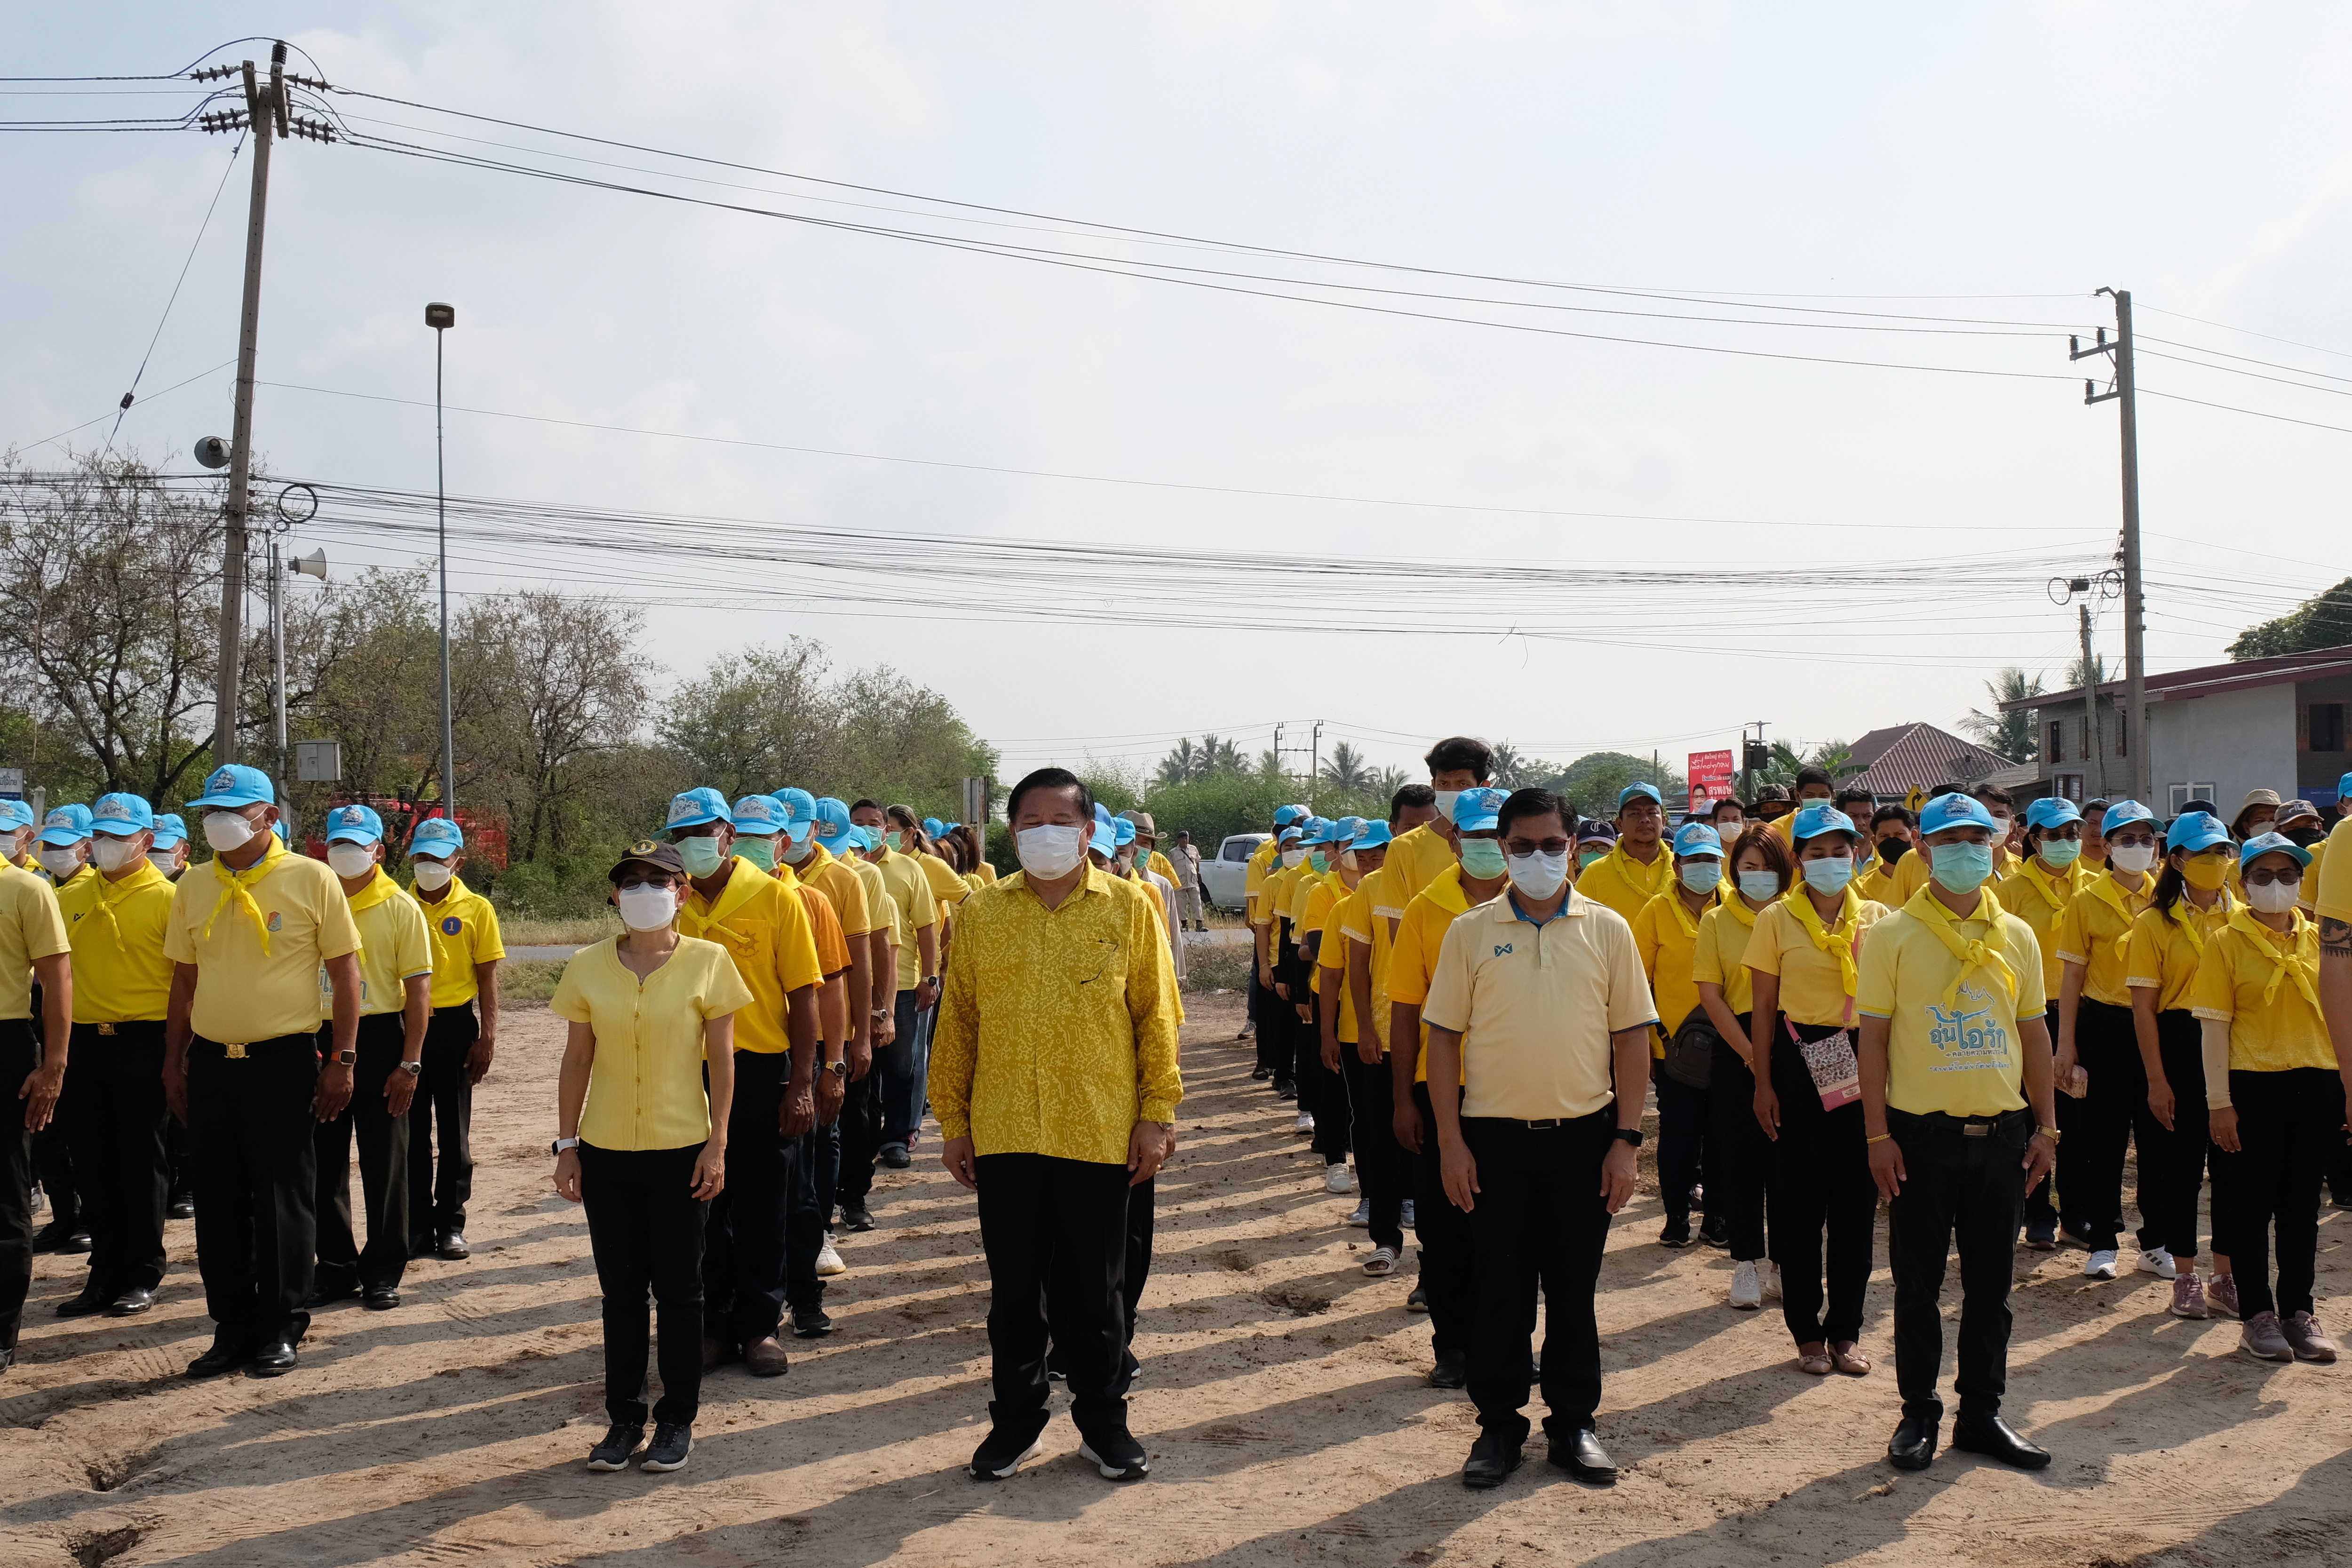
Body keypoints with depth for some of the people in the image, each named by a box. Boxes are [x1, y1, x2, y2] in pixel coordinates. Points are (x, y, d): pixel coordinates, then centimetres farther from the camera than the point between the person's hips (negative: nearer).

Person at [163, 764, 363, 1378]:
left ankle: (281, 1330, 15)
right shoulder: (192, 889, 8)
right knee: (218, 1201, 9)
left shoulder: (311, 879, -5)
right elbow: (184, 981, 15)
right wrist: (174, 1063, 12)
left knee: (284, 1201, 3)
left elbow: (345, 972, -4)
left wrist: (342, 1060, -8)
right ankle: (232, 1329, 21)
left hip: (284, 1060, -4)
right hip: (210, 1062, 4)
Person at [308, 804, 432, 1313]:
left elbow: (418, 989, -5)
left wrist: (410, 1063, -11)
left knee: (384, 1164, 4)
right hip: (318, 1039, 3)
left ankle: (383, 1273, 14)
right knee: (325, 1161, 8)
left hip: (378, 1041, -3)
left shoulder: (401, 908, -2)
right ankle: (336, 1269, 21)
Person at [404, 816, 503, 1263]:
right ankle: (417, 1225, 15)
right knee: (412, 1130, 6)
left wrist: (488, 1037, -5)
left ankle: (451, 1225, 14)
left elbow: (487, 978, 1)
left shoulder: (476, 909, 0)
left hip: (454, 1025, -1)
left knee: (454, 1131, 6)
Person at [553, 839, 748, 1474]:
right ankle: (624, 1417, 23)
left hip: (681, 1151, -2)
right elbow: (576, 1062, 5)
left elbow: (721, 1060, -3)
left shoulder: (708, 962, -6)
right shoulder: (588, 967, 0)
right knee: (620, 1289, 11)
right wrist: (566, 1146, 3)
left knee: (678, 1289, 8)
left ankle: (678, 1418, 21)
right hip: (605, 1152, 2)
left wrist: (717, 1143, -7)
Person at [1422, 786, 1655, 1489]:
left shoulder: (1607, 929, 2)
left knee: (1574, 1287, 10)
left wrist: (1626, 1139, -3)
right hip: (1495, 1137, 0)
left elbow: (1632, 1036, 3)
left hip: (1582, 1134, 1)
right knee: (1500, 1290, 7)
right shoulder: (1471, 932, 0)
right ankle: (1498, 1426, 21)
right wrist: (1451, 1141, -4)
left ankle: (1574, 1423, 24)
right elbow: (1444, 1036, 1)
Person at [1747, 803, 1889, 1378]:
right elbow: (1763, 1008, 0)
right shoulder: (1776, 920, 0)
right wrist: (1763, 1084, -4)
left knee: (1857, 1200, 6)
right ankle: (1808, 1333, 15)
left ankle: (1845, 1331, 19)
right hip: (1798, 1063, -2)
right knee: (1800, 1202, 3)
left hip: (1861, 1062, 2)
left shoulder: (1878, 918, 5)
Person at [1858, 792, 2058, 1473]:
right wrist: (1879, 1135, -8)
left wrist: (2045, 1126, 8)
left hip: (2001, 1132, 3)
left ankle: (1982, 1413, 23)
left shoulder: (2016, 936, 8)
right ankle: (1919, 1415, 18)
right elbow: (1873, 1037, -4)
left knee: (1991, 1283, 11)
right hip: (1922, 1132, -3)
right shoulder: (1892, 936, -4)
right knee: (1918, 1283, 6)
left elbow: (2034, 1033, 13)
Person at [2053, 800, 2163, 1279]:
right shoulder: (2088, 901, -2)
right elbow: (2072, 976, -1)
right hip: (2105, 1027, -2)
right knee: (2104, 1138, 4)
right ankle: (2102, 1243, 13)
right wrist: (2067, 1046, -4)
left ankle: (2157, 1242, 19)